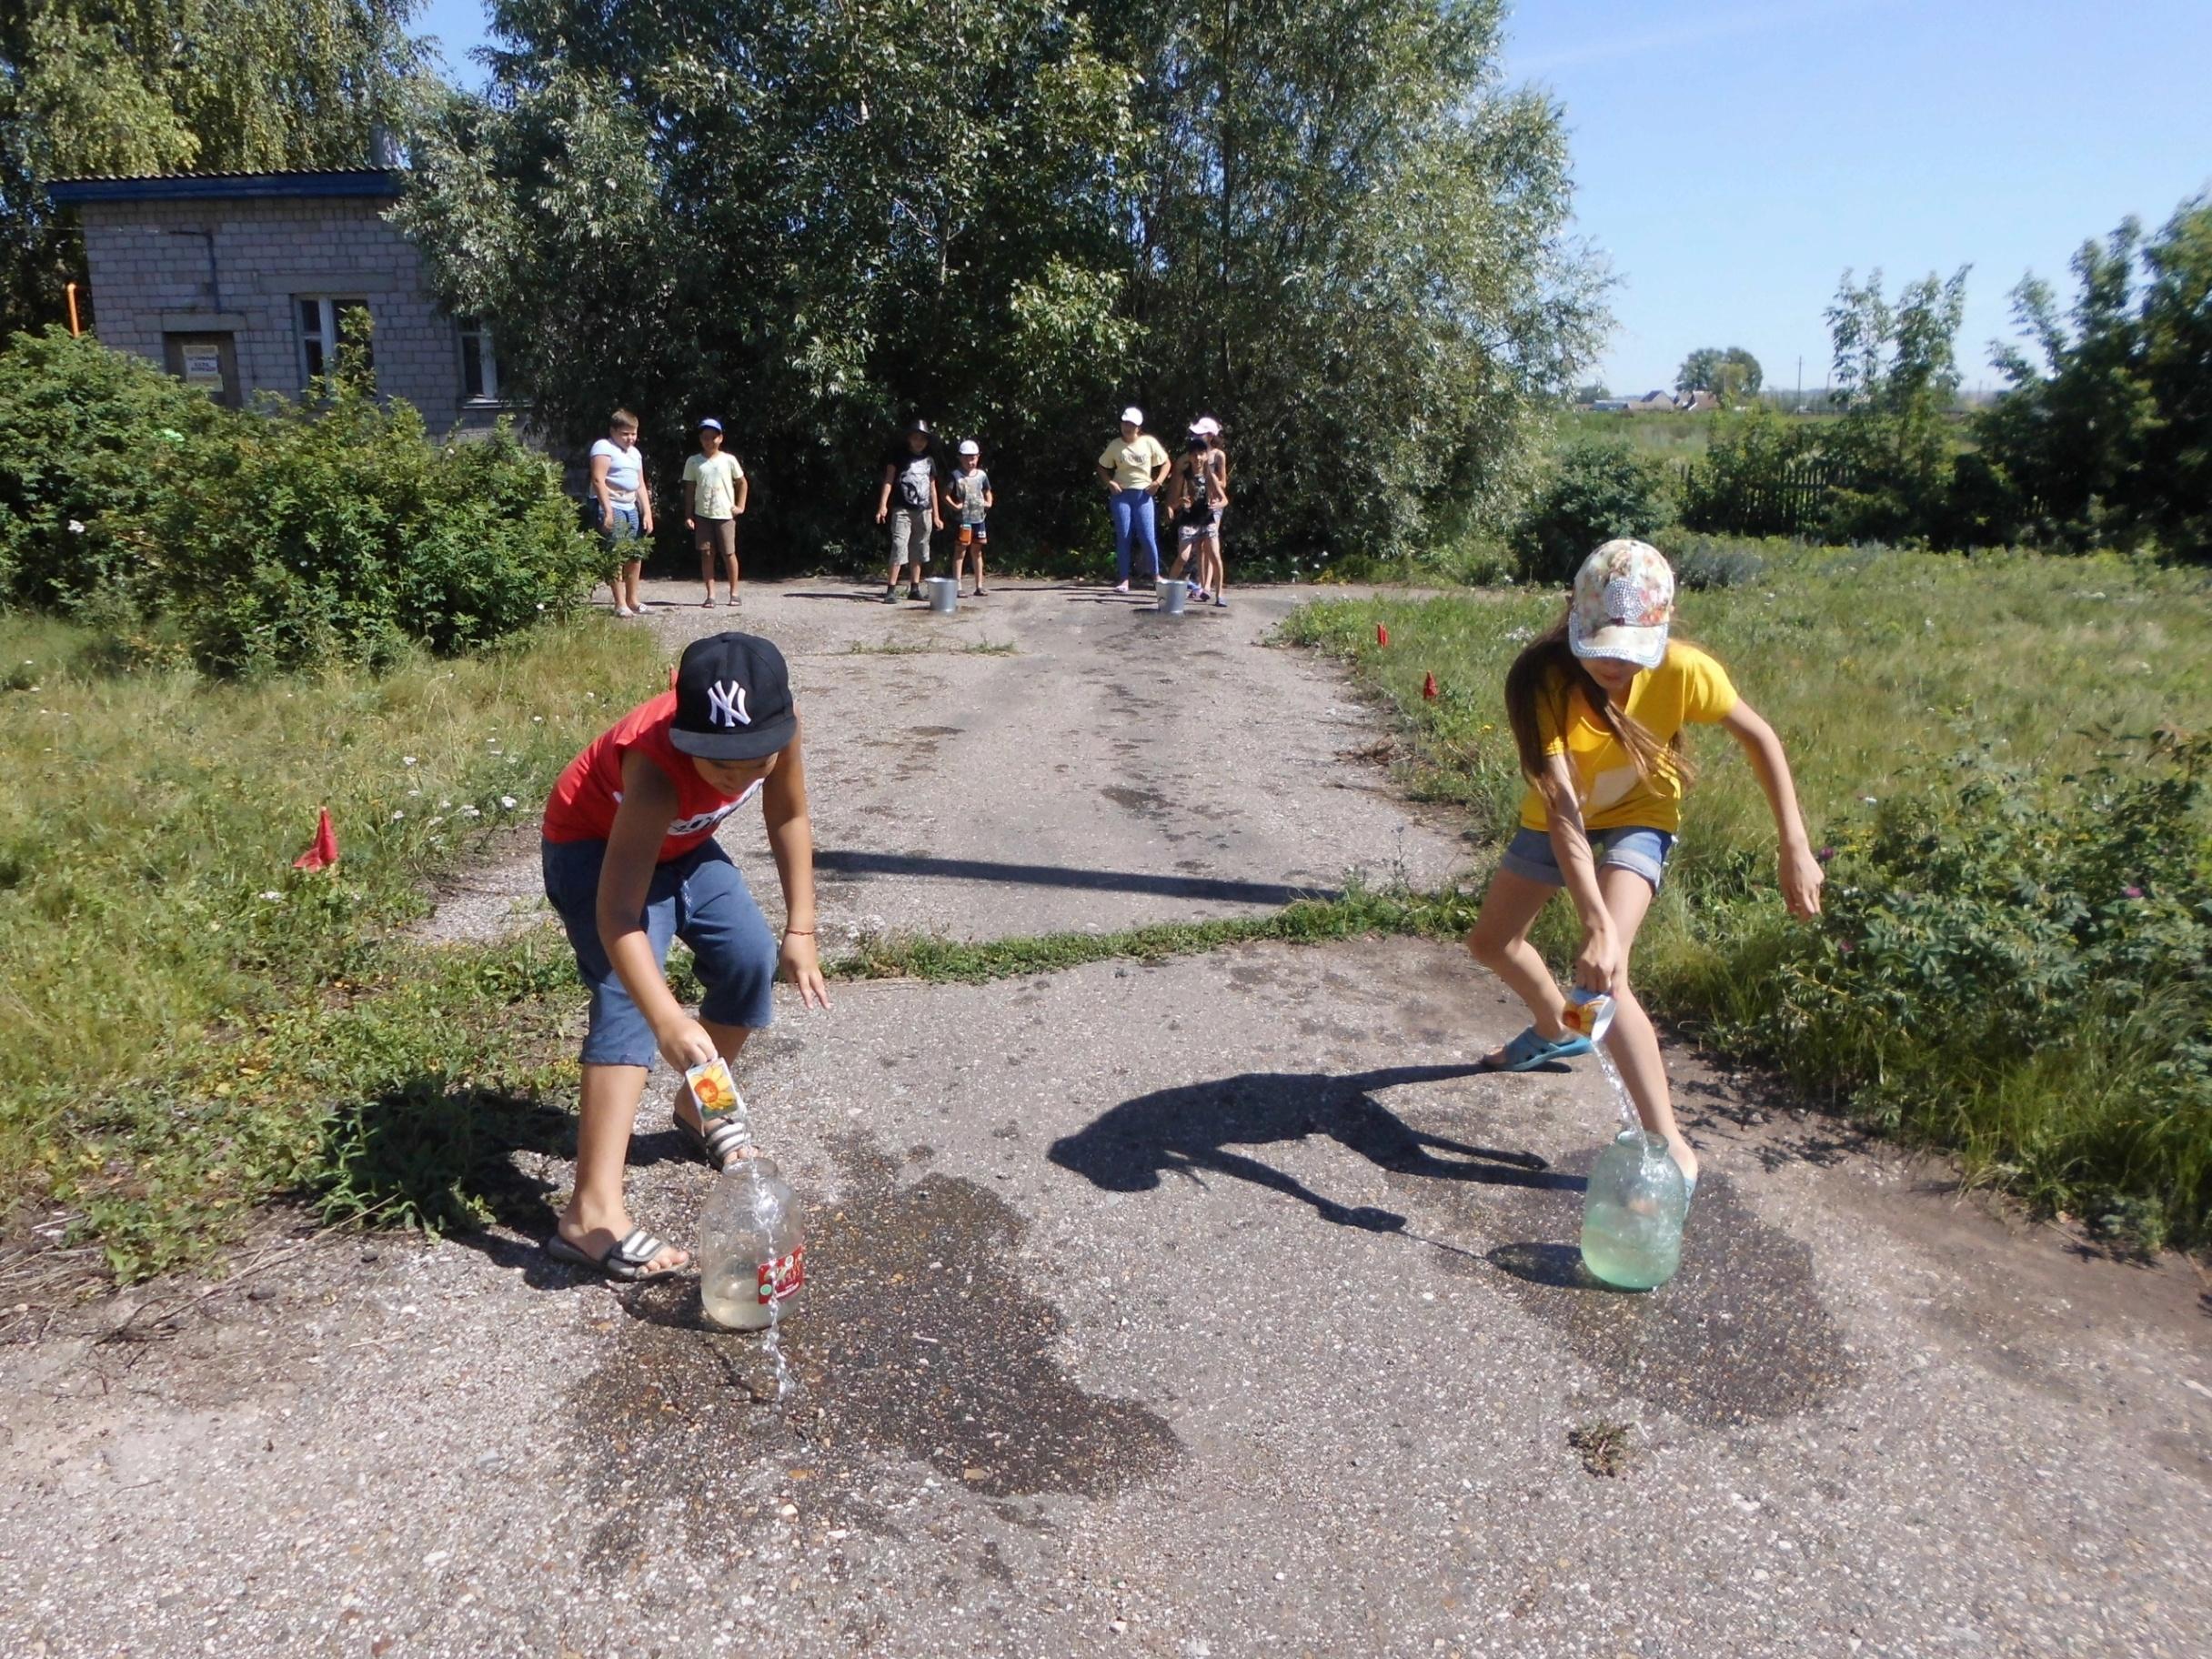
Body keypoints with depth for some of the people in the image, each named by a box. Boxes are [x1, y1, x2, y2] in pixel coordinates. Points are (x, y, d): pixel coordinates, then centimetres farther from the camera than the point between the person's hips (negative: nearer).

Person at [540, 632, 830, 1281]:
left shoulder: (777, 729, -26)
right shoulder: (656, 765, -43)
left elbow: (789, 818, -7)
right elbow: (616, 915, -48)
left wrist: (801, 929, -10)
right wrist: (669, 1021, -60)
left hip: (681, 843, 7)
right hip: (594, 846, -6)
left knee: (752, 958, 0)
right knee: (628, 999, -23)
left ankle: (698, 1109, 26)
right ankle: (592, 1213, -28)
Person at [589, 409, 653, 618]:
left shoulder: (635, 452, 20)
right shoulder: (604, 448, -5)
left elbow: (641, 485, 21)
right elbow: (598, 480, -15)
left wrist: (647, 512, 12)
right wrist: (607, 511, -22)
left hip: (630, 508, 8)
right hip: (612, 508, -8)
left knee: (636, 554, 10)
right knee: (617, 555, -9)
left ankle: (632, 599, 21)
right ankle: (620, 604, -8)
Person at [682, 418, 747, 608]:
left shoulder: (728, 460, 1)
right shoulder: (693, 462, 4)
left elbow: (742, 483, 11)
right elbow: (689, 489, 6)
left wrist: (740, 506, 3)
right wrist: (688, 516, 0)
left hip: (725, 514, -1)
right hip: (702, 515, 1)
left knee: (728, 553, 2)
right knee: (706, 554, 0)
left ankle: (734, 593, 14)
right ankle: (710, 595, 3)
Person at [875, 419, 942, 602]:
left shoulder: (929, 460, 14)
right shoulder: (899, 455, 1)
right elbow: (889, 480, -5)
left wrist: (936, 515, 17)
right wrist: (883, 505, -16)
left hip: (924, 512, 5)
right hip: (903, 510, -5)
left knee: (918, 552, 9)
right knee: (899, 548, -13)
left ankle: (914, 588, 17)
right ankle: (891, 590, -14)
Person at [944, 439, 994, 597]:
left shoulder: (982, 475, 7)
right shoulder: (956, 475, -6)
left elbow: (987, 492, 20)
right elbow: (946, 494, -6)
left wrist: (989, 502, 2)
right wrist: (954, 506, -19)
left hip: (979, 518, 5)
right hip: (963, 519, -5)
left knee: (977, 551, 11)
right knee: (960, 551, -3)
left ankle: (979, 586, 18)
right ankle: (957, 586, -1)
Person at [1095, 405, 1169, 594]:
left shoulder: (1149, 442, -1)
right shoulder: (1115, 445, 2)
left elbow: (1165, 463, 7)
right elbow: (1102, 467, 11)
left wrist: (1158, 482, -7)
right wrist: (1109, 482, -6)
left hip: (1143, 494, -1)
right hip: (1121, 494, 1)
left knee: (1148, 536, -5)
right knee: (1123, 537, 0)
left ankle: (1156, 575, 13)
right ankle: (1123, 580, 4)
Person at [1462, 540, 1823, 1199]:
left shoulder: (1682, 671, -31)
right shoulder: (1541, 678, -34)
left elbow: (1760, 738, -13)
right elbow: (1561, 807, -41)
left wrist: (1796, 849, -18)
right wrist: (1595, 925, -49)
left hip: (1637, 817, -3)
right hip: (1556, 818, 3)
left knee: (1603, 974, -24)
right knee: (1490, 940, 17)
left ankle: (1671, 1148, -18)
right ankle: (1558, 1030, 48)